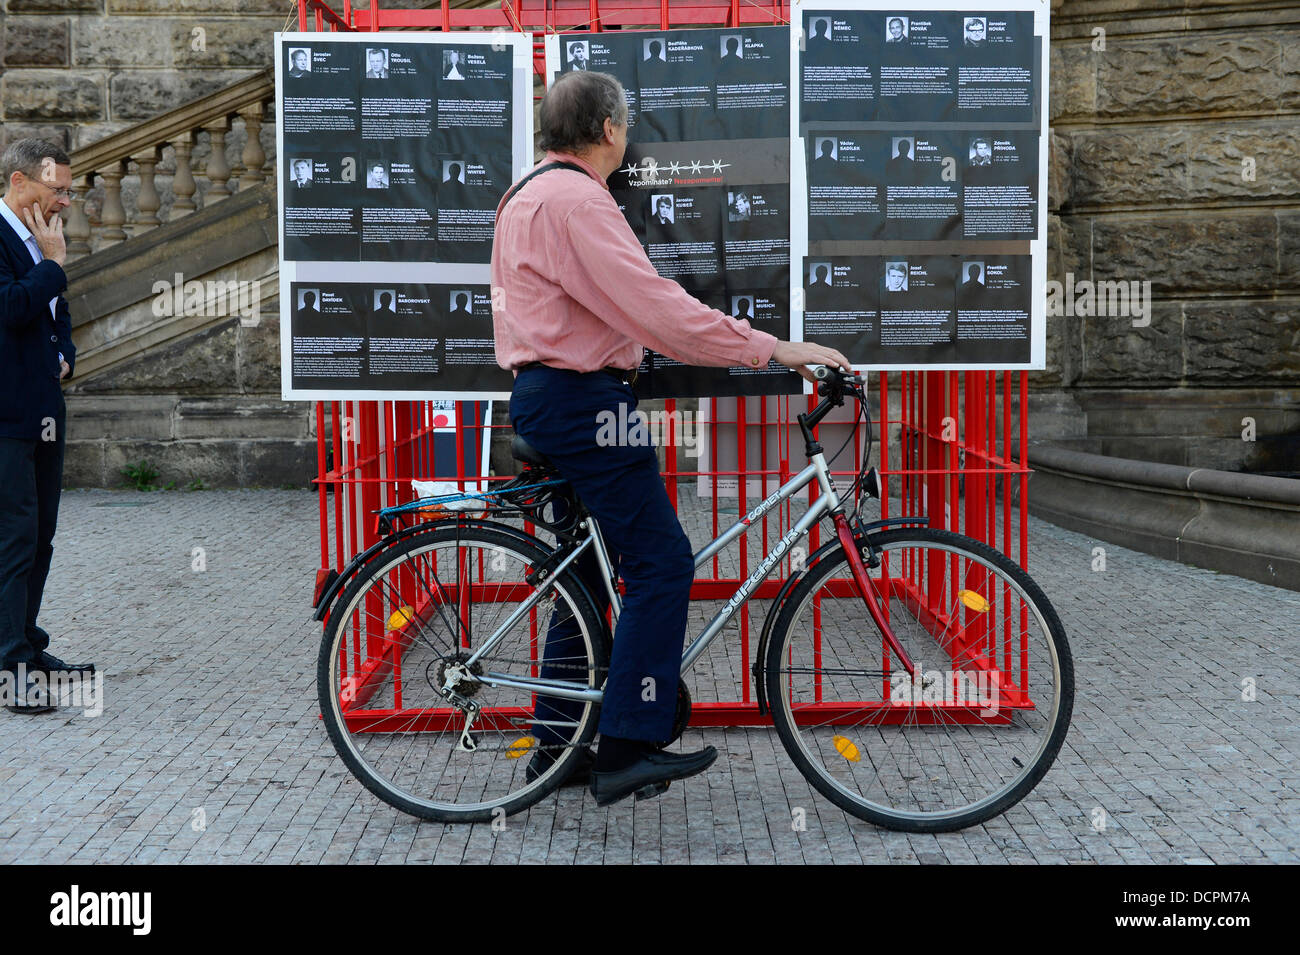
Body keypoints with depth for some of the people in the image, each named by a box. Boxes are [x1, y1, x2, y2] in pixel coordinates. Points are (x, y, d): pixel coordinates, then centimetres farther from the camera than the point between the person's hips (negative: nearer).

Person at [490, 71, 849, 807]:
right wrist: (775, 350, -22)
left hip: (545, 396, 11)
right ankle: (628, 750, -5)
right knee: (662, 564, -8)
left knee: (587, 572, 15)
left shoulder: (528, 196, 19)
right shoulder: (576, 201, -16)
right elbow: (656, 307, -23)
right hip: (583, 402, -11)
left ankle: (557, 744, 21)